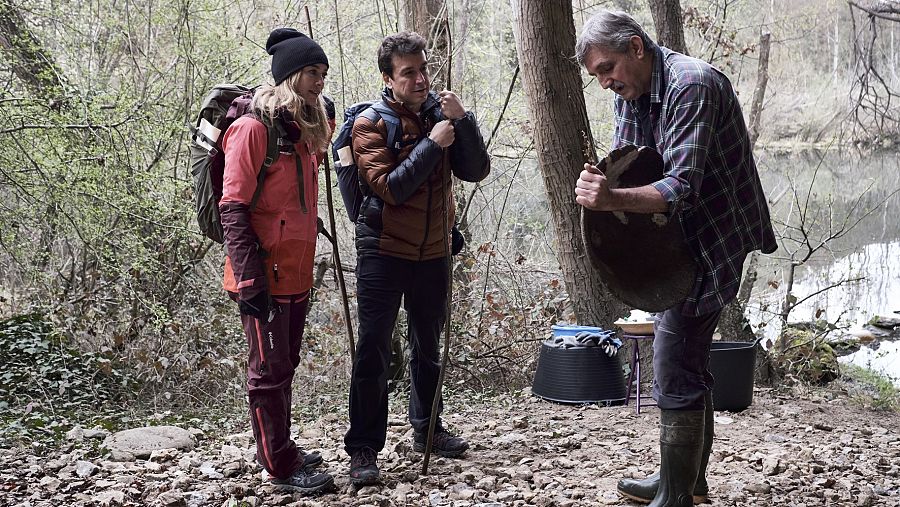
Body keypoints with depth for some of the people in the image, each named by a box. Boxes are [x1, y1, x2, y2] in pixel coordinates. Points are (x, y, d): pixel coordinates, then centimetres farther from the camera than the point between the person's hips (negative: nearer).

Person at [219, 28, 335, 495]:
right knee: (270, 369, 2)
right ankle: (282, 468, 11)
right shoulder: (254, 127, -13)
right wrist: (249, 279, -21)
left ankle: (276, 448, 31)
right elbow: (232, 208, -17)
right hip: (264, 275, -8)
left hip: (296, 273, 8)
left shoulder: (305, 130, 12)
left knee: (284, 365, 17)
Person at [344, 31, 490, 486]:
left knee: (428, 345, 17)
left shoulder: (440, 111, 1)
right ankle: (363, 448, 3)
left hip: (434, 253, 5)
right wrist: (433, 143, -22)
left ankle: (426, 429, 33)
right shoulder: (370, 124, -10)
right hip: (383, 252, -4)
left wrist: (462, 120, -18)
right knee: (373, 350, -5)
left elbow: (476, 171, -6)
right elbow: (389, 188, -21)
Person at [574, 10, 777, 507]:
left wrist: (615, 199, -45)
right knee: (688, 361, 18)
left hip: (714, 238, -10)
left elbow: (684, 187, -30)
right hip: (683, 241, 10)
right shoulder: (631, 93, 7)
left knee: (675, 372, -11)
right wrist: (601, 184, -18)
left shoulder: (691, 84, -23)